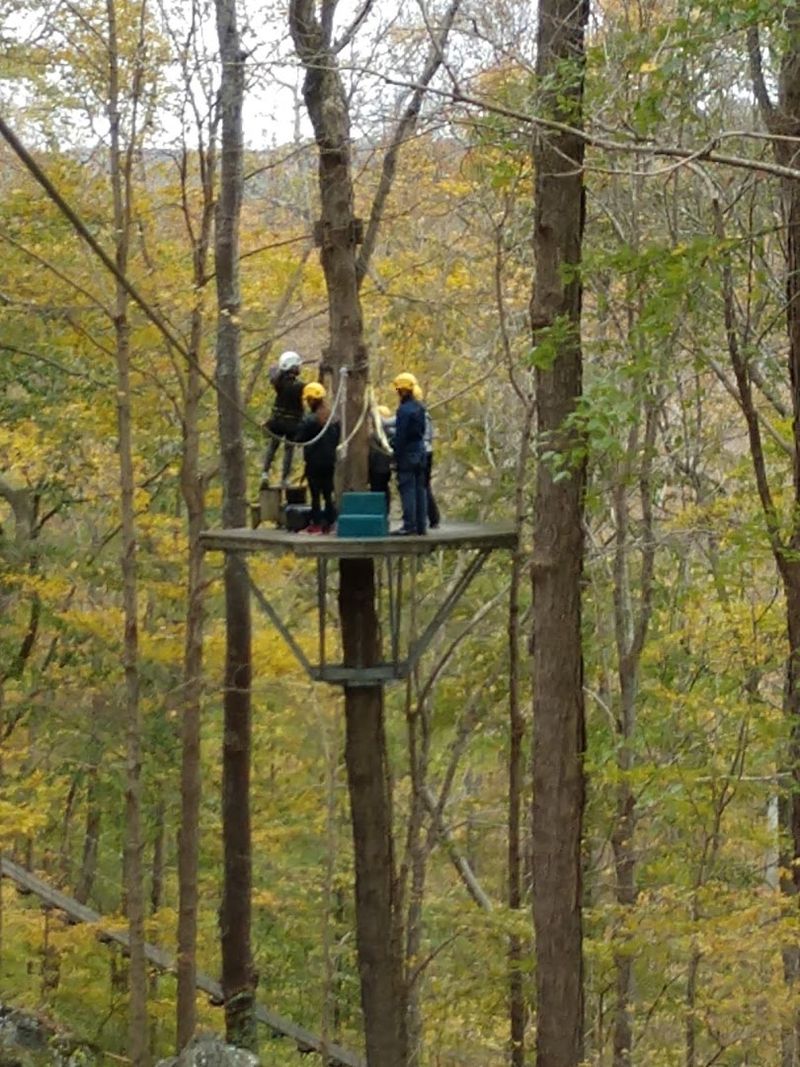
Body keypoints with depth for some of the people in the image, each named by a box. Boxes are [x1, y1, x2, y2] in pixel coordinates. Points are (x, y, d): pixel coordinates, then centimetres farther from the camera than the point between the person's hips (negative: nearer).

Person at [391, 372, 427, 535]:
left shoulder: (404, 410, -16)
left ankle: (409, 525, -10)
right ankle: (421, 525, 13)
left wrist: (396, 455, -12)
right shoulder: (419, 408, 11)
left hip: (408, 454, -8)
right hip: (420, 452, 8)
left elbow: (400, 436, -17)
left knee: (407, 489, -7)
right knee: (419, 488, 11)